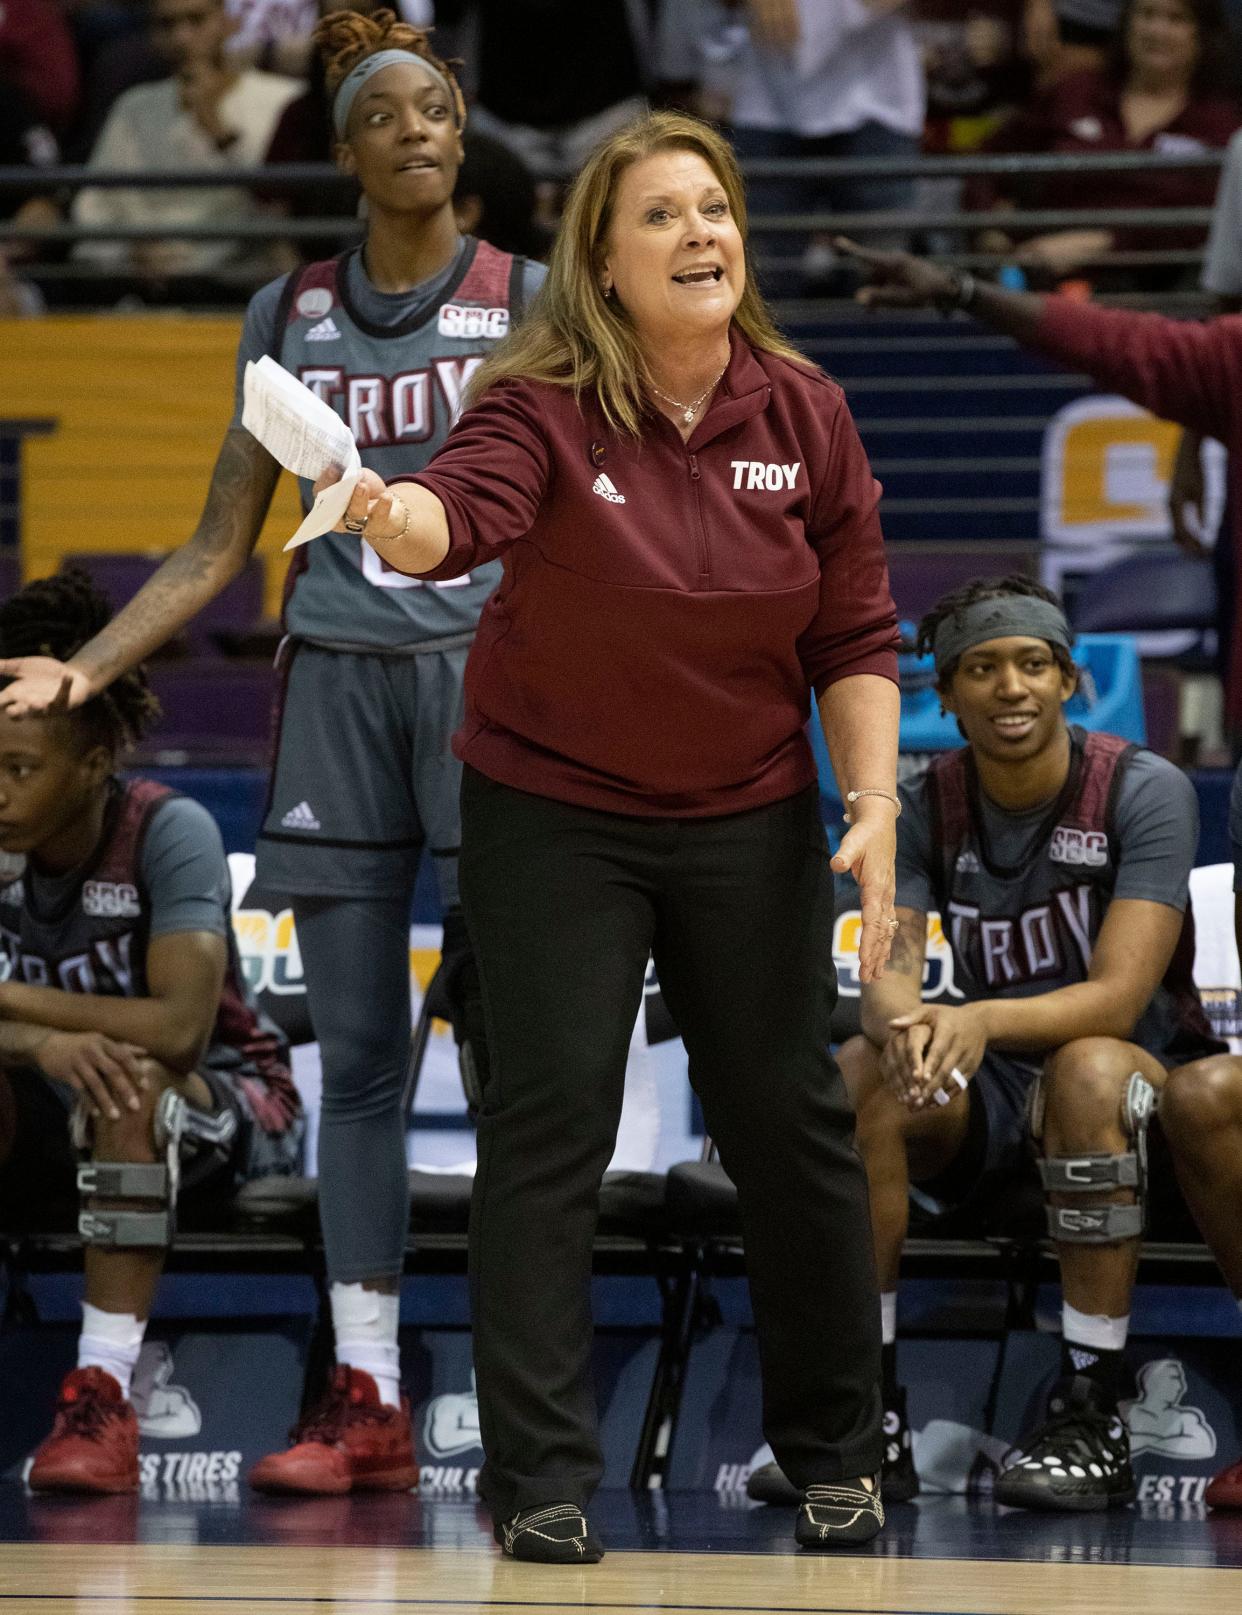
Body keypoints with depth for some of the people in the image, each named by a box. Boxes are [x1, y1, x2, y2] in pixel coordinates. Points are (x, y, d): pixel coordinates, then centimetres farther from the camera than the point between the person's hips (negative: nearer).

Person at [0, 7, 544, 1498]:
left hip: (487, 676, -3)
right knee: (356, 1055, 3)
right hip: (335, 685, 3)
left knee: (511, 1039, -9)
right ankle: (365, 1403, 6)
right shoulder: (289, 315, 13)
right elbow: (218, 549, 15)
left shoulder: (529, 300, 5)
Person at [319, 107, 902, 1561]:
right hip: (552, 813, -3)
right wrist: (392, 516, -60)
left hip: (750, 819, 3)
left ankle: (834, 1450, 23)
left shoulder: (804, 414, -5)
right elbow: (464, 510, -37)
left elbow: (854, 637, 1)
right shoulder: (546, 405, -16)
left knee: (788, 1117, 6)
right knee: (550, 1120, -7)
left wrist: (875, 808, -9)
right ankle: (540, 1478, 0)